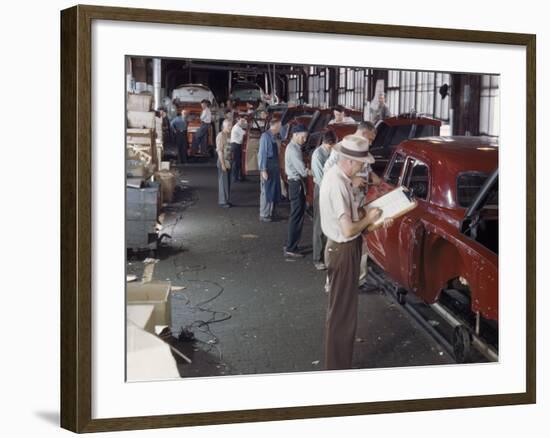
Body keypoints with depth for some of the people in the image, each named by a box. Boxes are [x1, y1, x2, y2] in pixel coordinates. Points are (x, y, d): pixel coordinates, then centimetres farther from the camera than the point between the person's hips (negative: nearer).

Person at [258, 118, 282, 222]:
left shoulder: (274, 136, 8)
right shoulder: (265, 136, -16)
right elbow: (262, 154, -17)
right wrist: (263, 170, -19)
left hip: (275, 167, 8)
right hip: (267, 167, -8)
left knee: (274, 191, 14)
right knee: (266, 191, 0)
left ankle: (270, 213, 25)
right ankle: (264, 215, 9)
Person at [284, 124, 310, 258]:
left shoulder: (294, 147, 14)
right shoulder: (293, 149, -19)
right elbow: (303, 171, -22)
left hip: (297, 183, 10)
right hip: (296, 184, -10)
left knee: (296, 215, 16)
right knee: (297, 216, -6)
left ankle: (291, 245, 24)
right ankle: (290, 249, -2)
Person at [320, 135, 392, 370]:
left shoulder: (335, 174, 3)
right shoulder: (337, 184, -28)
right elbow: (348, 229, -29)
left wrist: (371, 215, 1)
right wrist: (368, 218, -13)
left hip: (340, 247, 10)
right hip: (343, 251, -10)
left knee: (341, 307, 23)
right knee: (342, 311, 1)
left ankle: (338, 362, 40)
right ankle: (338, 367, 13)